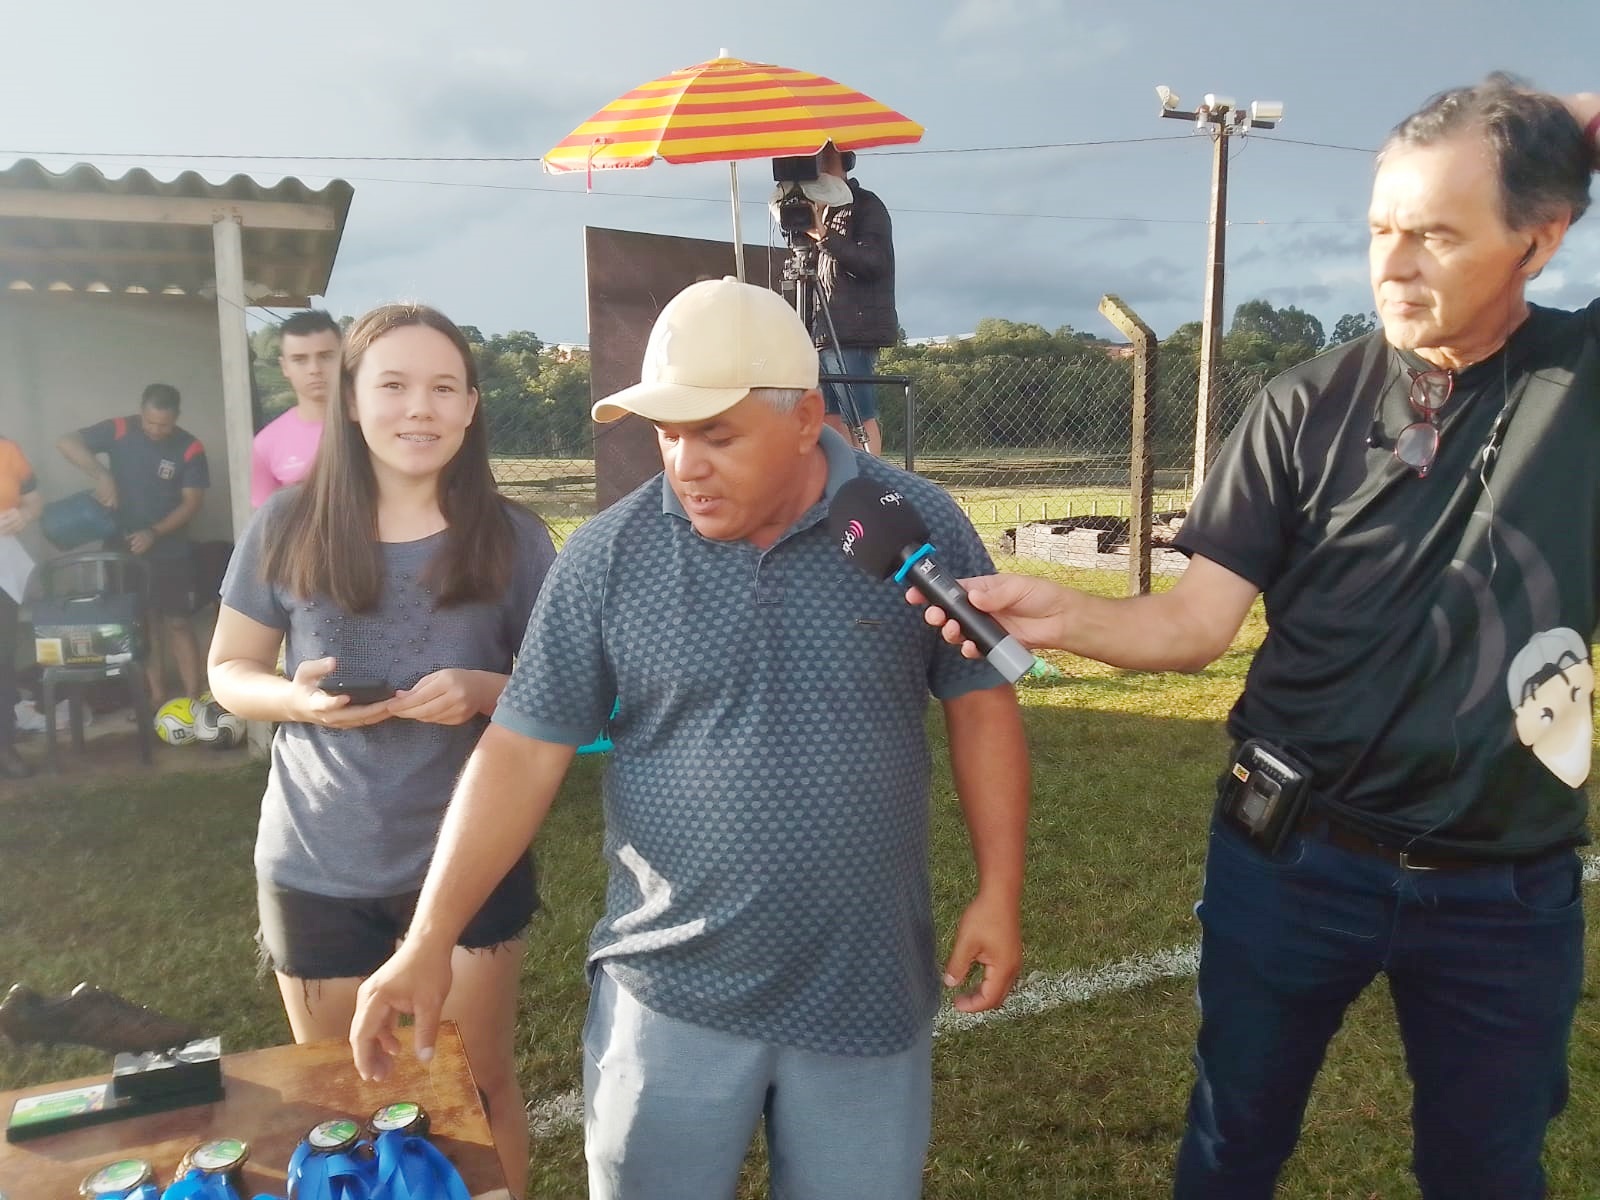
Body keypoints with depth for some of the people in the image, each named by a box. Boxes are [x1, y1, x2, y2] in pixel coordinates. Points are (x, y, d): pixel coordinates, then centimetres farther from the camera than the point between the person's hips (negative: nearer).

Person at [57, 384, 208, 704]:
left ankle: (192, 700, 1)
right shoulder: (119, 431, -6)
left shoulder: (190, 448, -10)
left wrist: (154, 532, -21)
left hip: (170, 552, -2)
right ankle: (156, 697, 18)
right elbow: (66, 442, -13)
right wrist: (102, 475, -27)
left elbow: (192, 502, -10)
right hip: (126, 548, 2)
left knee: (177, 623, -3)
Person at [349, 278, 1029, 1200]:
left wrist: (999, 892, -2)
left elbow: (980, 704, 1)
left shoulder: (921, 526, -7)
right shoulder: (607, 556, -8)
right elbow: (523, 752, -6)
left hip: (870, 995, 1)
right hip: (670, 995, 0)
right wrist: (429, 943, -9)